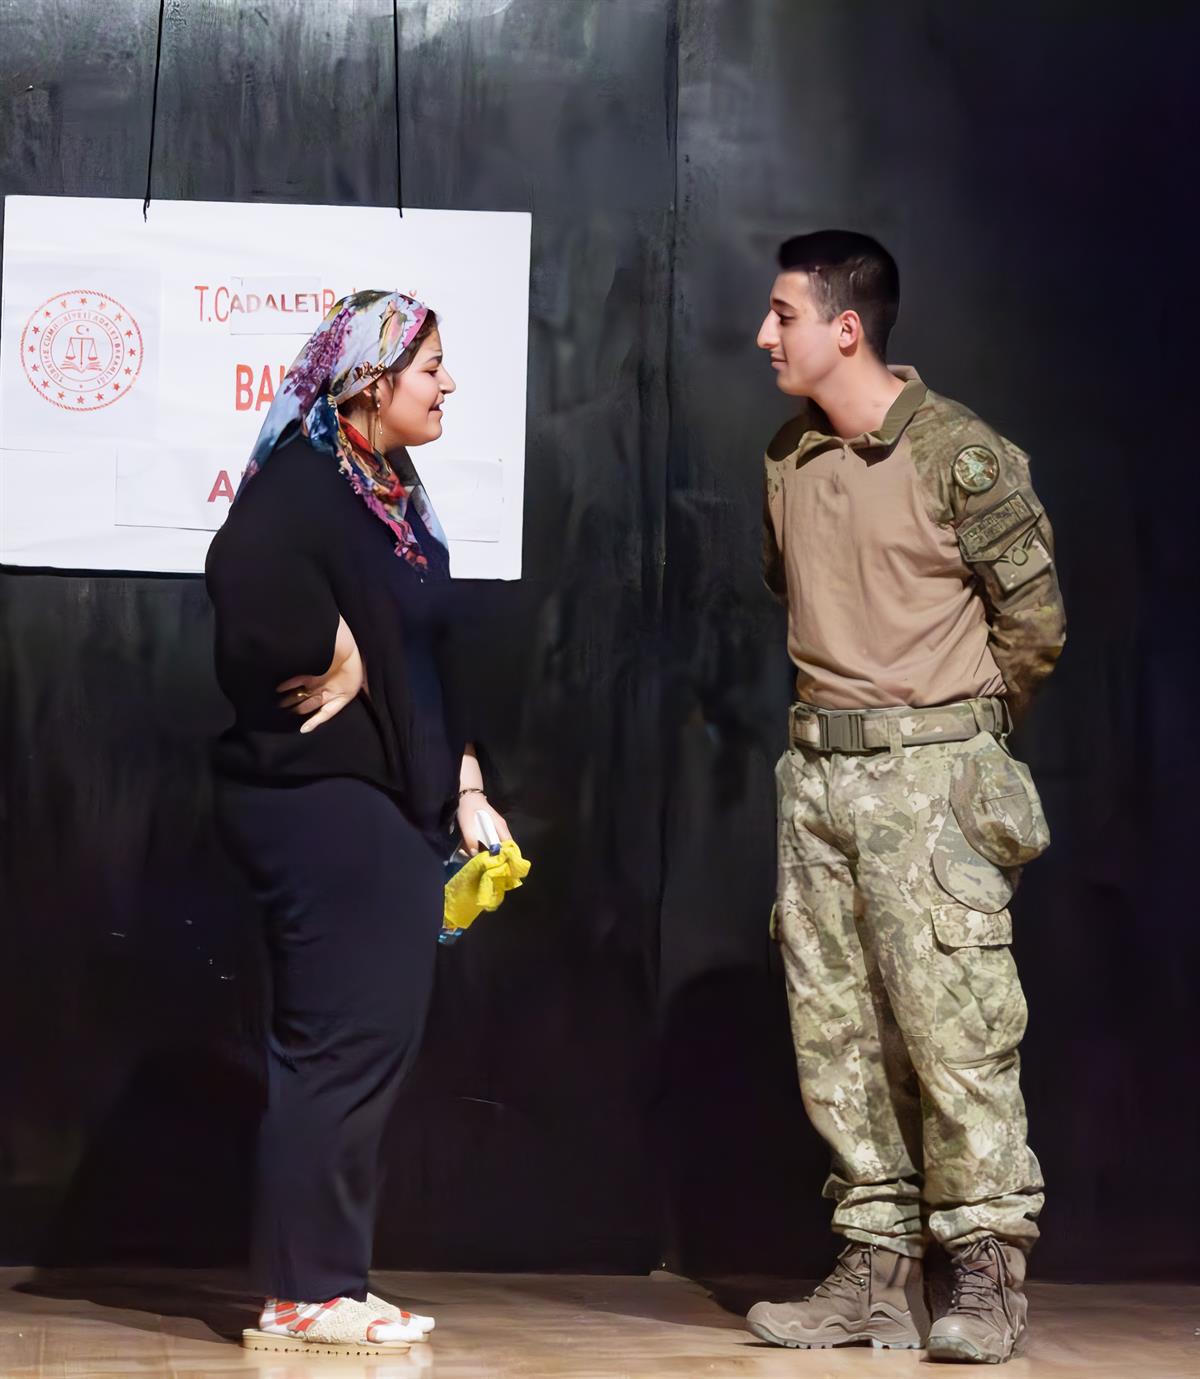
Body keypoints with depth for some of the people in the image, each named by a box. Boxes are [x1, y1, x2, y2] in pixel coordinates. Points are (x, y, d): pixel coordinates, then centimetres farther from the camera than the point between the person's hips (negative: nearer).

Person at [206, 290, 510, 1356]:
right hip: (320, 800, -9)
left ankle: (329, 1283, 17)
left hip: (391, 807, 9)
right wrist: (337, 670, -9)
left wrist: (465, 790, 14)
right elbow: (262, 616, -26)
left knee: (369, 1047, 10)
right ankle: (302, 1296, 0)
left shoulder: (396, 499, 16)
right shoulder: (301, 486, -11)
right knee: (341, 1046, -7)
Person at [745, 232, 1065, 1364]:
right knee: (835, 1032, 6)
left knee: (950, 1019, -8)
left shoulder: (960, 455, -10)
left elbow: (1034, 618, -3)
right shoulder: (787, 460, 10)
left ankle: (986, 1273, 1)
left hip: (930, 772, -7)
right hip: (817, 771, 7)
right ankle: (878, 1272, 13)